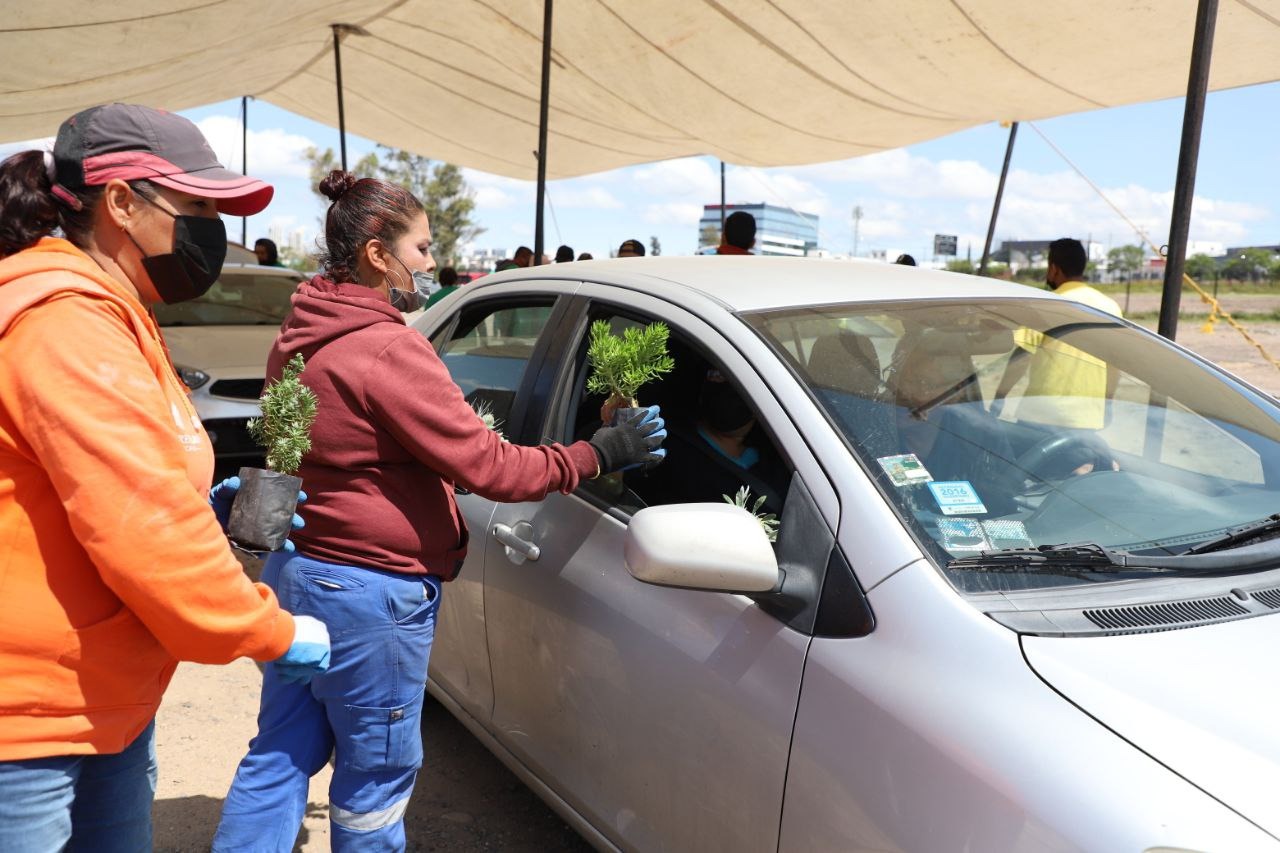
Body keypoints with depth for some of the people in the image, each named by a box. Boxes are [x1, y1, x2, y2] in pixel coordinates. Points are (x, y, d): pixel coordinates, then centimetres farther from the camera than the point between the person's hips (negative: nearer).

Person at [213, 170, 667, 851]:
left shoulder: (298, 336, 7)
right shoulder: (388, 350, -21)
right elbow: (486, 467, -22)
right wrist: (594, 455, -12)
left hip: (292, 569, 9)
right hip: (370, 590, -9)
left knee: (279, 758, 19)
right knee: (377, 775, 10)